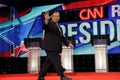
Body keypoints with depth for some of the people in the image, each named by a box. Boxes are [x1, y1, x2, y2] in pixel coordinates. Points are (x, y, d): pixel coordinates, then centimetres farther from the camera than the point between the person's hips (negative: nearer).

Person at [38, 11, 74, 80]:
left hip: (55, 48, 9)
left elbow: (62, 37, 25)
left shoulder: (59, 27, 22)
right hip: (50, 47, -9)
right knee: (56, 61, -9)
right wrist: (46, 20, -45)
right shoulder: (49, 23, -4)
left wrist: (68, 43, 14)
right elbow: (44, 26, -26)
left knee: (48, 62, 10)